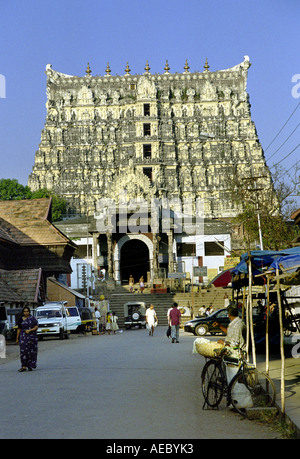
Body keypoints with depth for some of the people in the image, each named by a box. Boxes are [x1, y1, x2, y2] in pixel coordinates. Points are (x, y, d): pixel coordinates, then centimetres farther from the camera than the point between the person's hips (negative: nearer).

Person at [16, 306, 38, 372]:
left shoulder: (32, 318, 3)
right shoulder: (21, 319, 8)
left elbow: (36, 326, -1)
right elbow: (19, 329, 10)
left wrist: (29, 330, -15)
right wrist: (17, 338, 7)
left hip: (32, 337, 0)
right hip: (23, 337, 0)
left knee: (31, 352, 1)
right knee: (23, 351, -10)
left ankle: (30, 366, 9)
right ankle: (24, 366, -10)